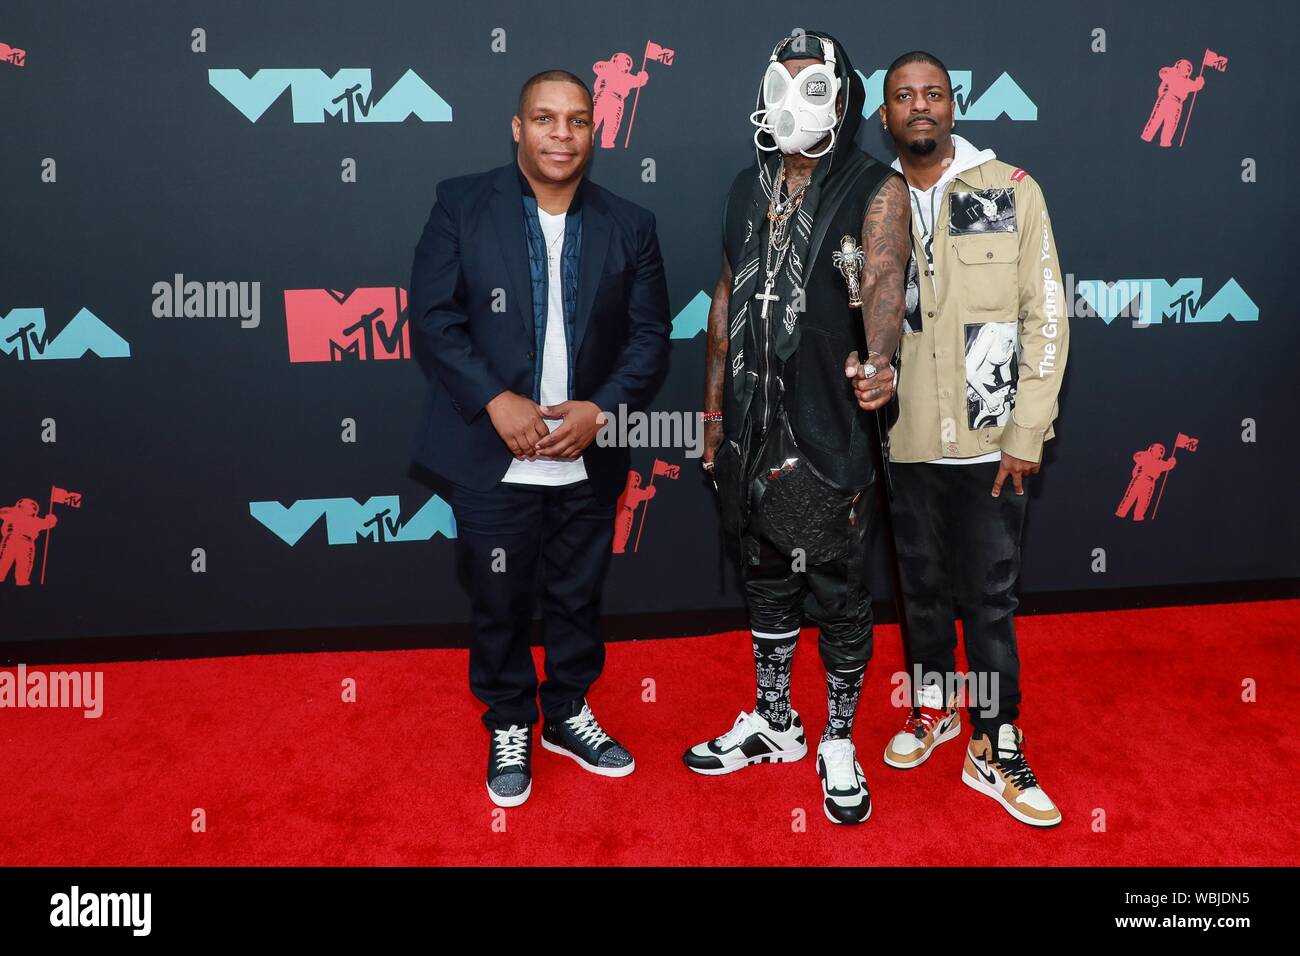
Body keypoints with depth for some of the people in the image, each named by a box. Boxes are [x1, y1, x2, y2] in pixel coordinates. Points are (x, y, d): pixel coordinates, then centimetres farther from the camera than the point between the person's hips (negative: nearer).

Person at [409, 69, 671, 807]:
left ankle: (569, 714, 38)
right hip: (493, 457, -2)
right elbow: (433, 320, -6)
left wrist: (604, 409, -13)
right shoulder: (462, 205, -2)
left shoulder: (629, 225, 4)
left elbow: (651, 336, 2)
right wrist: (495, 401, -18)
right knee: (500, 602, 11)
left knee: (579, 598, 15)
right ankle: (509, 728, 32)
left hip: (590, 461, 2)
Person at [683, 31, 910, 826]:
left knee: (839, 591, 6)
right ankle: (774, 723, 35)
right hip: (752, 424, 5)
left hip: (830, 428, -5)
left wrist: (879, 361, -47)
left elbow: (884, 278, -26)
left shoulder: (876, 190, -7)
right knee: (766, 577, 16)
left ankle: (839, 744, 25)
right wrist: (715, 408, 13)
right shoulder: (750, 187, 10)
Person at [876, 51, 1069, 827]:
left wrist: (1027, 433, -9)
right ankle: (934, 704, 37)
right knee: (924, 584, 16)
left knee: (990, 596, 5)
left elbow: (1047, 316, -4)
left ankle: (996, 749, 19)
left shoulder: (1011, 190, -3)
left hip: (991, 438, -2)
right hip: (906, 438, 2)